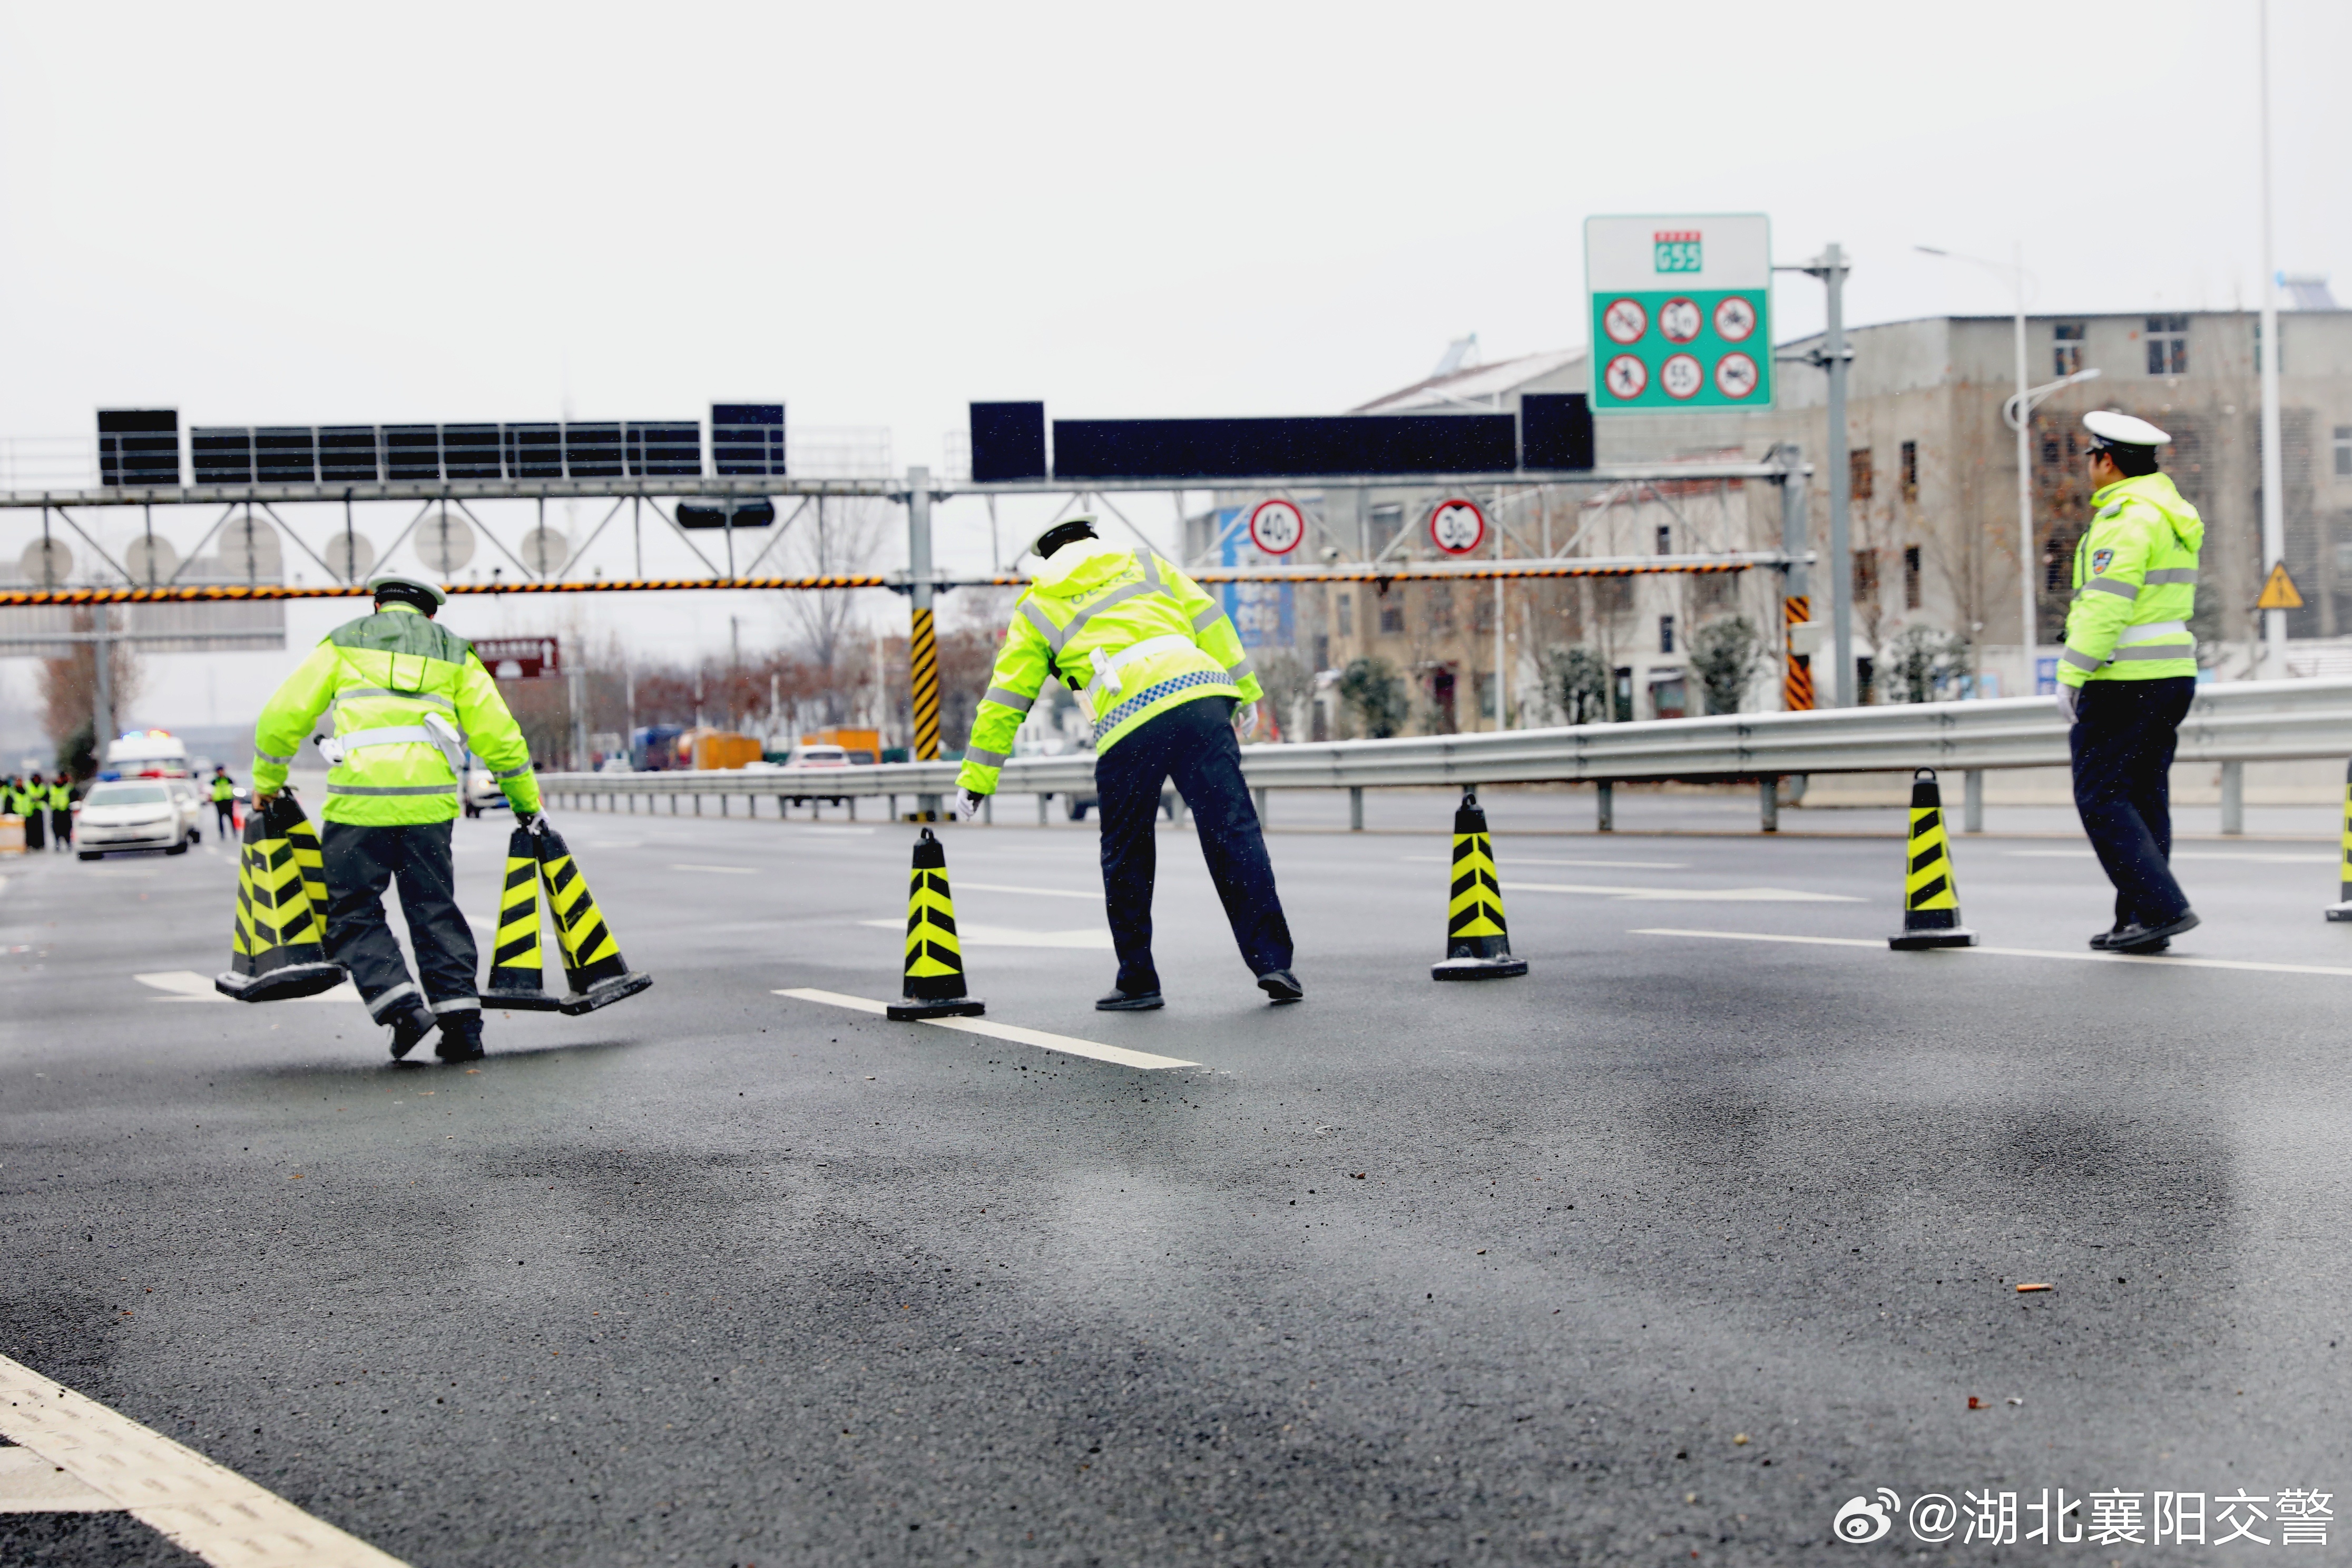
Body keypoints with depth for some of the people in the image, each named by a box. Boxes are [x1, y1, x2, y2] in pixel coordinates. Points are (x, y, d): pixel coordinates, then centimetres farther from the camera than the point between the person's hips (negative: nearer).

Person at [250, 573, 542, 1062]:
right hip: (429, 800, 2)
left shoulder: (345, 642, 17)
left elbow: (285, 714, 13)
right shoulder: (453, 652, 20)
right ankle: (461, 1019, 4)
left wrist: (267, 781, 26)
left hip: (358, 797, -2)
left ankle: (403, 1007, -9)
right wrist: (526, 801, 25)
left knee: (354, 912, 6)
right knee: (434, 910, 10)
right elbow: (497, 731, 16)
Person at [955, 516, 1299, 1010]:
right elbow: (1206, 618, 18)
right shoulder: (1140, 562, 28)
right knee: (1233, 832, -2)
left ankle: (1138, 981, 15)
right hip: (1196, 694, 1)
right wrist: (1244, 690, 20)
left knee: (1126, 859, 13)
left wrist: (977, 777, 27)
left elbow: (1006, 698, 23)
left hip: (1125, 727, -1)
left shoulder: (1037, 607, 24)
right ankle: (1272, 961, -8)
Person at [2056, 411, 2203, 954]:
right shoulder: (2169, 512, 16)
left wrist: (2070, 676, -18)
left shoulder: (2126, 518, -15)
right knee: (2144, 798, 10)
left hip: (2124, 681, -10)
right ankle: (2139, 923, 11)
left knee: (2101, 799, -6)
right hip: (2173, 675, 10)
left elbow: (2105, 607, -22)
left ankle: (2162, 908, -13)